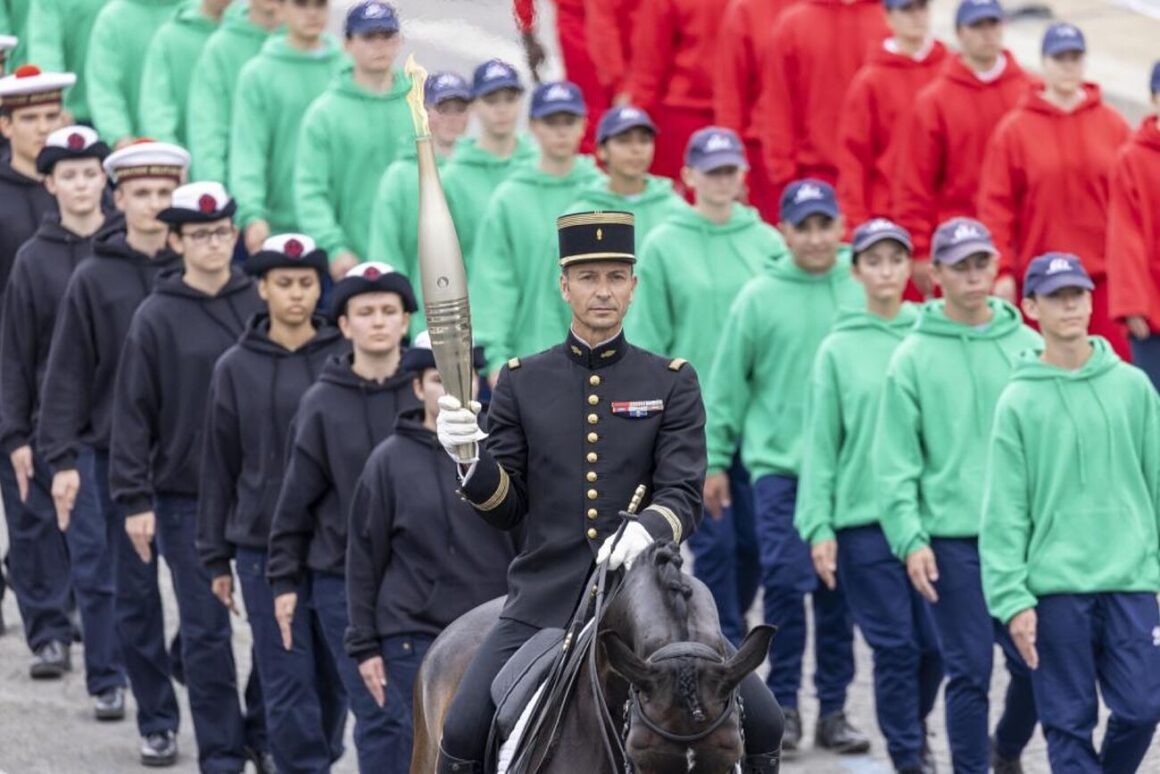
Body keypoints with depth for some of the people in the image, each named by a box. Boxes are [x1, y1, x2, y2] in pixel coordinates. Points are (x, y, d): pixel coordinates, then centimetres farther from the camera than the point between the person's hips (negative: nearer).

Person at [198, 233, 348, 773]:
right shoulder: (236, 368, 4)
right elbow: (218, 467, 7)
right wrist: (215, 558, 6)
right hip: (264, 548, 0)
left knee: (334, 677, 8)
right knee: (288, 682, -3)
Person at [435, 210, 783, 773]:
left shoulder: (671, 382, 5)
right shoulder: (522, 381, 7)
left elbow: (685, 495, -5)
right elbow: (504, 510, 6)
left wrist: (647, 529, -28)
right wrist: (469, 457, -15)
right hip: (547, 596, 0)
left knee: (761, 724, -10)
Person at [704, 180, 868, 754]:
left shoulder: (864, 291, 2)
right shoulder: (759, 297, -1)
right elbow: (727, 384, 3)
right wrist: (714, 462, 3)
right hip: (778, 463, -1)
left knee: (838, 588, 5)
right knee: (785, 582, -6)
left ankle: (833, 709, 13)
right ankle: (784, 704, 5)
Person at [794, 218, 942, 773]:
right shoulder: (839, 349, 2)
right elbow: (821, 444, 2)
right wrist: (818, 526, -3)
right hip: (864, 519, -1)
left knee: (935, 642, 3)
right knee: (895, 645, -3)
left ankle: (915, 724, 31)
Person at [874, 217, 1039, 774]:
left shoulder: (1027, 347, 6)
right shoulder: (913, 358, -1)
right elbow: (895, 460, -3)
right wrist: (910, 538, -12)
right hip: (951, 536, -2)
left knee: (1035, 663, 4)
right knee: (969, 674, -2)